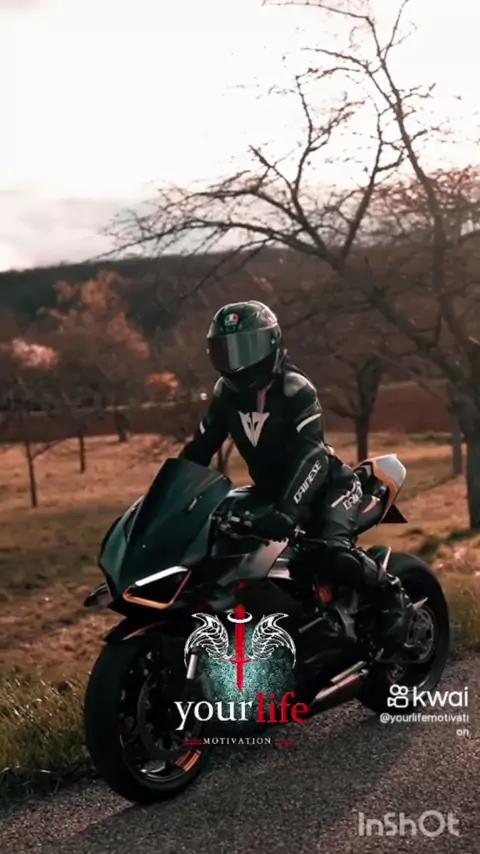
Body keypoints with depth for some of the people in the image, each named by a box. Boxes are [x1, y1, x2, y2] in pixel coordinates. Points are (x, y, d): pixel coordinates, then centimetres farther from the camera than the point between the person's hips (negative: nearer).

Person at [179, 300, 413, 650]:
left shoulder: (294, 388, -23)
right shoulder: (226, 391, -2)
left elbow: (313, 454, -36)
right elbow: (200, 448, 3)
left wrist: (288, 509, -50)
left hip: (327, 484, -7)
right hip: (269, 490, 7)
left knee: (335, 550, -31)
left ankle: (393, 598, -5)